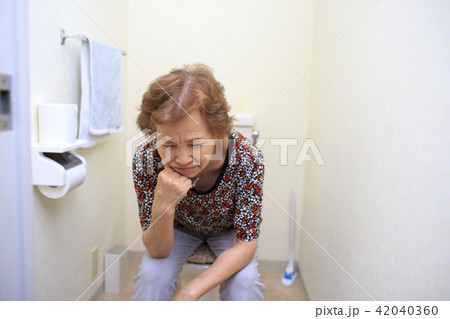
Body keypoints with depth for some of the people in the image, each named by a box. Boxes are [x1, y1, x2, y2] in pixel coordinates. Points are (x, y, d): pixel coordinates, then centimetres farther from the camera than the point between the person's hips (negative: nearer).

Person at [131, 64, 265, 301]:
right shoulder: (146, 159, -32)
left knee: (244, 284, -25)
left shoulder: (247, 159, -35)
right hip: (177, 229, 1)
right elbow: (157, 251, -24)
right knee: (151, 275, -26)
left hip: (228, 230, 0)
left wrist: (190, 291, -35)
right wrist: (163, 207, -46)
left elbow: (245, 243, -25)